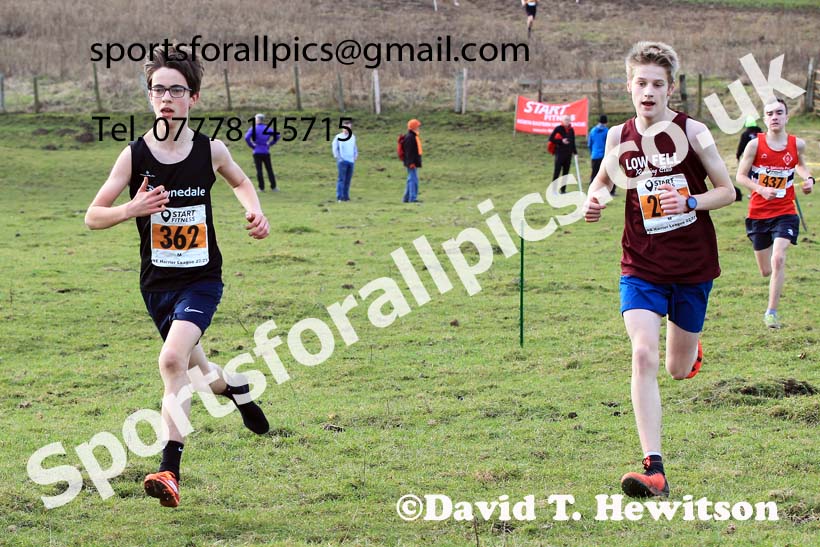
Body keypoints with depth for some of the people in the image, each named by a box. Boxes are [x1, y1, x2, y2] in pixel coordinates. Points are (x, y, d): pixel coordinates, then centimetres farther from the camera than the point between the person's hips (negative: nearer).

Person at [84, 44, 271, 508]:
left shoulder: (211, 151, -5)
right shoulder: (134, 155, -8)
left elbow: (241, 180, 19)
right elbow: (93, 216, -4)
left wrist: (255, 210, -2)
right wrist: (133, 209, -23)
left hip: (202, 280, -2)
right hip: (157, 283, 2)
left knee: (173, 360, -23)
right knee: (191, 367, 16)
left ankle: (170, 471, -23)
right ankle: (234, 387, 54)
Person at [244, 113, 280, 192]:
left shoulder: (253, 129, -5)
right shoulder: (268, 129, 6)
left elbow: (247, 137, -19)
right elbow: (277, 136, 3)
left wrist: (252, 146, -6)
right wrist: (270, 144, 6)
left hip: (257, 152, -3)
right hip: (266, 152, 3)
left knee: (259, 170, 2)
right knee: (269, 170, 7)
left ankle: (262, 188, 1)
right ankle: (273, 187, 5)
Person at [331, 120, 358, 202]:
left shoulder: (353, 137, 12)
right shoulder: (338, 137, -2)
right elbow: (334, 147, 1)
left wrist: (356, 155, 9)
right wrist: (338, 157, -6)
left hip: (351, 161, 5)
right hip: (342, 161, -5)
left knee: (348, 179, 5)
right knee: (341, 179, -9)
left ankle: (346, 196, 10)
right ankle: (339, 197, -9)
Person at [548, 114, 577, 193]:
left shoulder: (571, 130, 12)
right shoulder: (558, 129, -5)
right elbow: (551, 139, -7)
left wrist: (575, 151, 13)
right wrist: (561, 141, -15)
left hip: (568, 154, 6)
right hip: (560, 153, -6)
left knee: (566, 172, 7)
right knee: (557, 172, -6)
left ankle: (563, 190, 13)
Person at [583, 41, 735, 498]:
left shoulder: (691, 131, -9)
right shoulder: (619, 137, -1)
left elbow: (728, 191, -3)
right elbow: (604, 178, 20)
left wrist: (690, 202, -21)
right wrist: (594, 199, -3)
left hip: (693, 267, -1)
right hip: (642, 267, 1)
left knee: (679, 370, 12)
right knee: (643, 356, -19)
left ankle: (693, 349, 53)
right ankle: (654, 470, -20)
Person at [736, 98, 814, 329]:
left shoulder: (797, 144, -3)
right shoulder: (755, 144, -9)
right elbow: (741, 175, -5)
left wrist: (808, 178, -1)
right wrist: (761, 189, -21)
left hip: (784, 212, 0)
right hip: (758, 213, 0)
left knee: (778, 260, -21)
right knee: (766, 271, 10)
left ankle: (771, 312, -12)